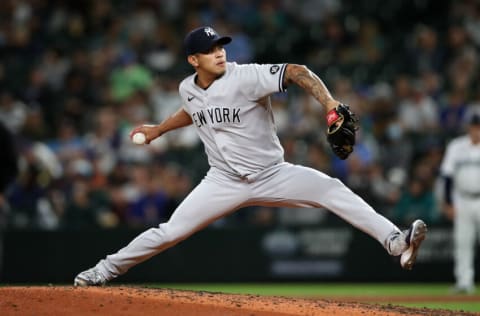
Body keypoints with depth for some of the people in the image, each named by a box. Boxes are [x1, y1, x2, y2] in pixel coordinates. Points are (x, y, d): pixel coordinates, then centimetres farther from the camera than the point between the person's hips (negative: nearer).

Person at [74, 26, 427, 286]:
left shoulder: (245, 77, -20)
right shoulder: (188, 89, -2)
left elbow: (297, 72, -30)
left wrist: (329, 103, -43)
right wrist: (158, 129, 31)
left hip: (272, 175, -3)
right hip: (225, 182, 3)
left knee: (331, 189, -26)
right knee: (169, 232, -2)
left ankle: (396, 242, -32)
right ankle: (107, 269, 17)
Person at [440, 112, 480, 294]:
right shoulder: (456, 147, 3)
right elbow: (448, 175, 5)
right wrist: (448, 203, 2)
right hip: (462, 202, 2)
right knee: (462, 242, 3)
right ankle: (464, 281, 8)